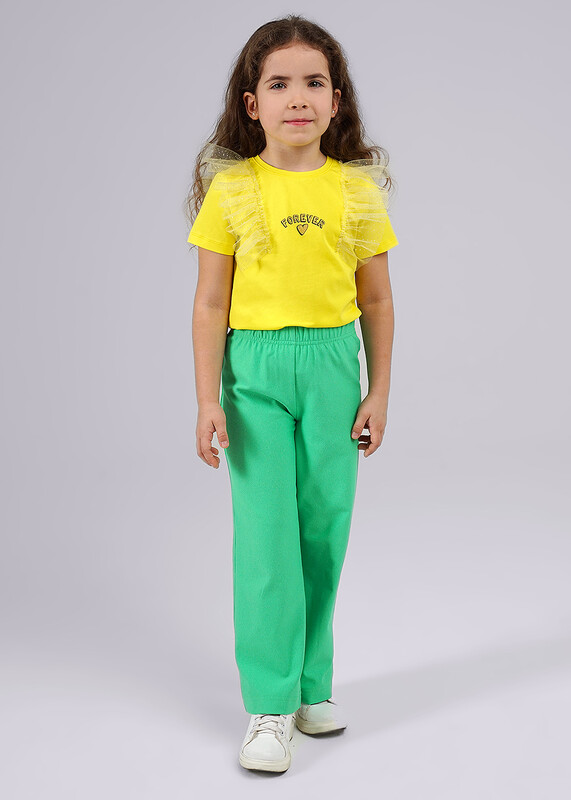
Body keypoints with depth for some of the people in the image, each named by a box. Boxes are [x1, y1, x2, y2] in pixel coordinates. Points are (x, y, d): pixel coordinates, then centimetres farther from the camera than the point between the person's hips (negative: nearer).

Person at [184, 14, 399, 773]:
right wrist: (209, 398, -6)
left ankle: (313, 682, 24)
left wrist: (378, 392, 6)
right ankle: (269, 703, 6)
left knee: (324, 529, 7)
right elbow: (210, 303, -1)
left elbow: (377, 300, 9)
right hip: (256, 367, -2)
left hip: (332, 366, 2)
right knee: (266, 535, -3)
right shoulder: (231, 188, -1)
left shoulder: (358, 190, 4)